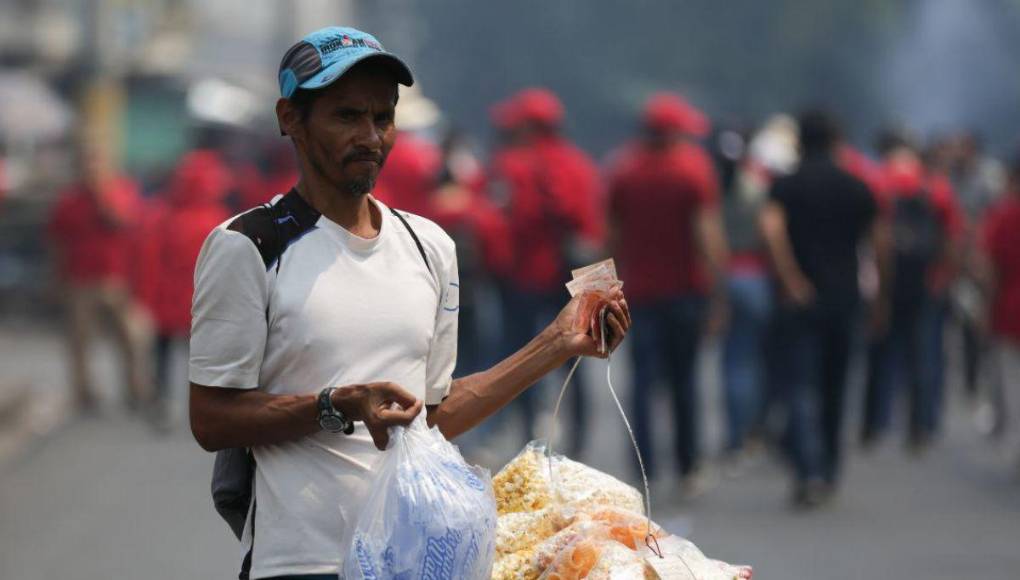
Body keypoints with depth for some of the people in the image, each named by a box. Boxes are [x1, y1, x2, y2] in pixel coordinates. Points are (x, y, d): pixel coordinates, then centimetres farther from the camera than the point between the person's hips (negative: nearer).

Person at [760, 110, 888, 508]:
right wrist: (880, 289, 17)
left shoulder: (787, 185, -4)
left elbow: (771, 228, -22)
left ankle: (809, 472, -20)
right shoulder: (856, 188, 6)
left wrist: (792, 281, -18)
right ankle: (829, 472, 22)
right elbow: (879, 243, 6)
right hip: (844, 297, 3)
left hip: (801, 300, -3)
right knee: (833, 389, 15)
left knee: (801, 389, -5)